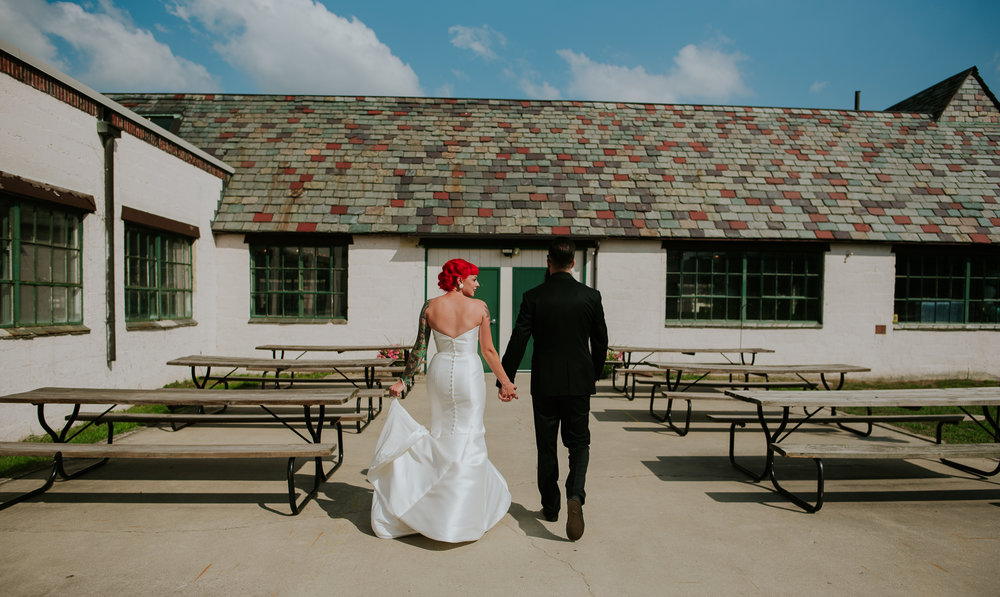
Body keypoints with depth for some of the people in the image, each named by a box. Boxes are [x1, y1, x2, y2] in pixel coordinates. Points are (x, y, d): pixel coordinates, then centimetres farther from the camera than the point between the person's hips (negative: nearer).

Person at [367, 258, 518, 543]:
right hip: (469, 373, -3)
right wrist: (505, 381, 5)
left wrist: (403, 381, 7)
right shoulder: (479, 307, -6)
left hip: (440, 372, 3)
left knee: (443, 434, 19)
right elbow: (489, 351, -4)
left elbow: (419, 348, 0)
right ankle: (461, 513, 9)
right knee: (468, 437, 6)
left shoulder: (430, 306, 0)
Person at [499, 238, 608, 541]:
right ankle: (575, 495, -10)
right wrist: (595, 374, 20)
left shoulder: (533, 297, -8)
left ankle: (550, 507, 24)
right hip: (579, 382, 1)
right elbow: (600, 341, 4)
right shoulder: (591, 296, -3)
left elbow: (518, 341, -9)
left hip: (544, 383, 0)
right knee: (578, 443, 13)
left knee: (546, 447, 13)